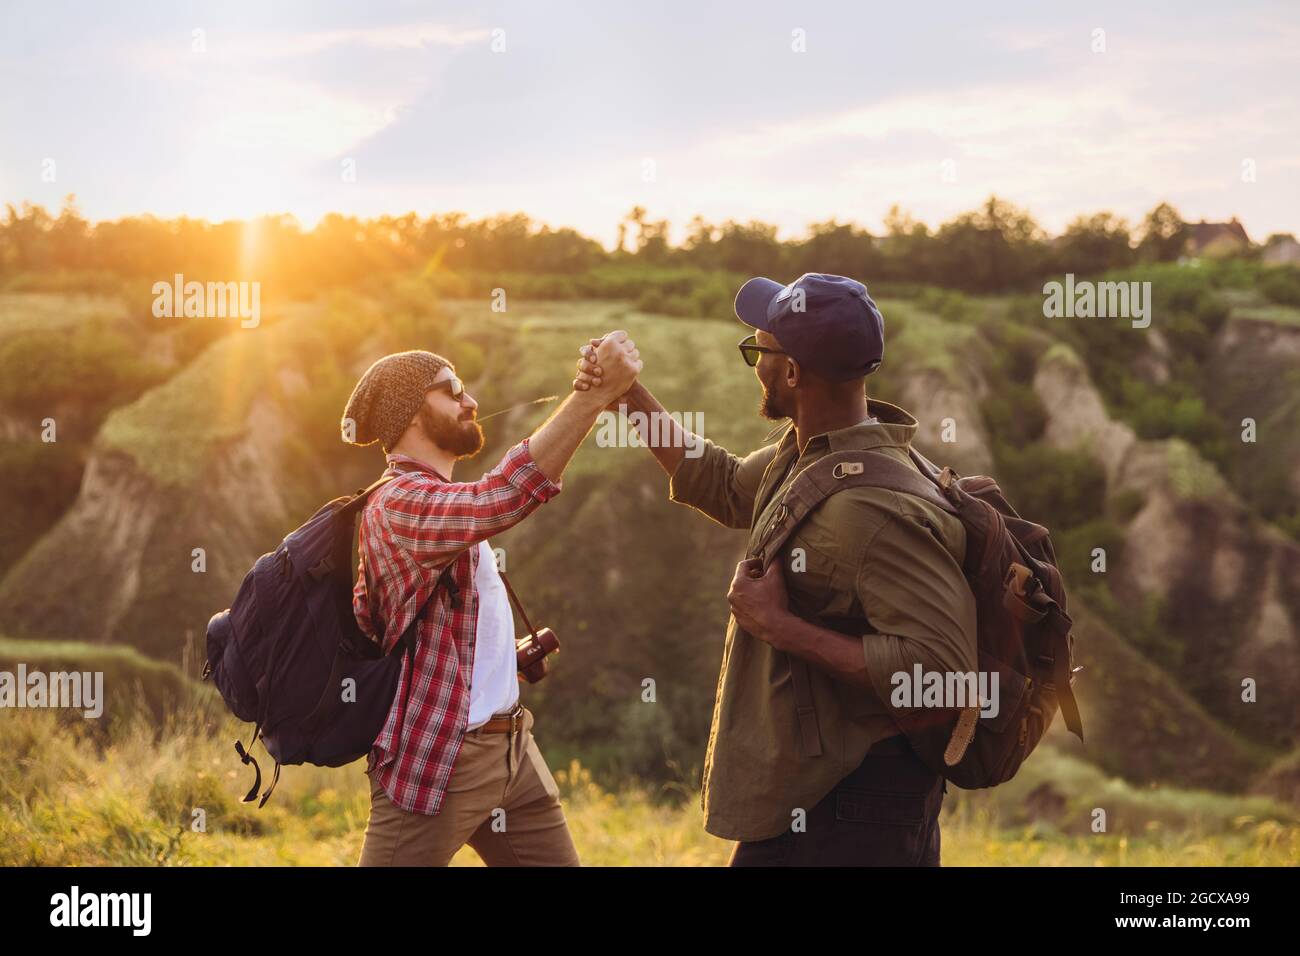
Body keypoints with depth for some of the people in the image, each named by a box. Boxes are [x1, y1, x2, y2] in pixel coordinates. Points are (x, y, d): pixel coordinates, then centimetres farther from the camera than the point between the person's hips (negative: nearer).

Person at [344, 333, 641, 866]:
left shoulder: (438, 499, 17)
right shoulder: (397, 503, -16)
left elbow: (361, 615, 20)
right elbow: (504, 498, -35)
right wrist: (599, 391, -36)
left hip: (512, 748, 10)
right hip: (435, 761, -10)